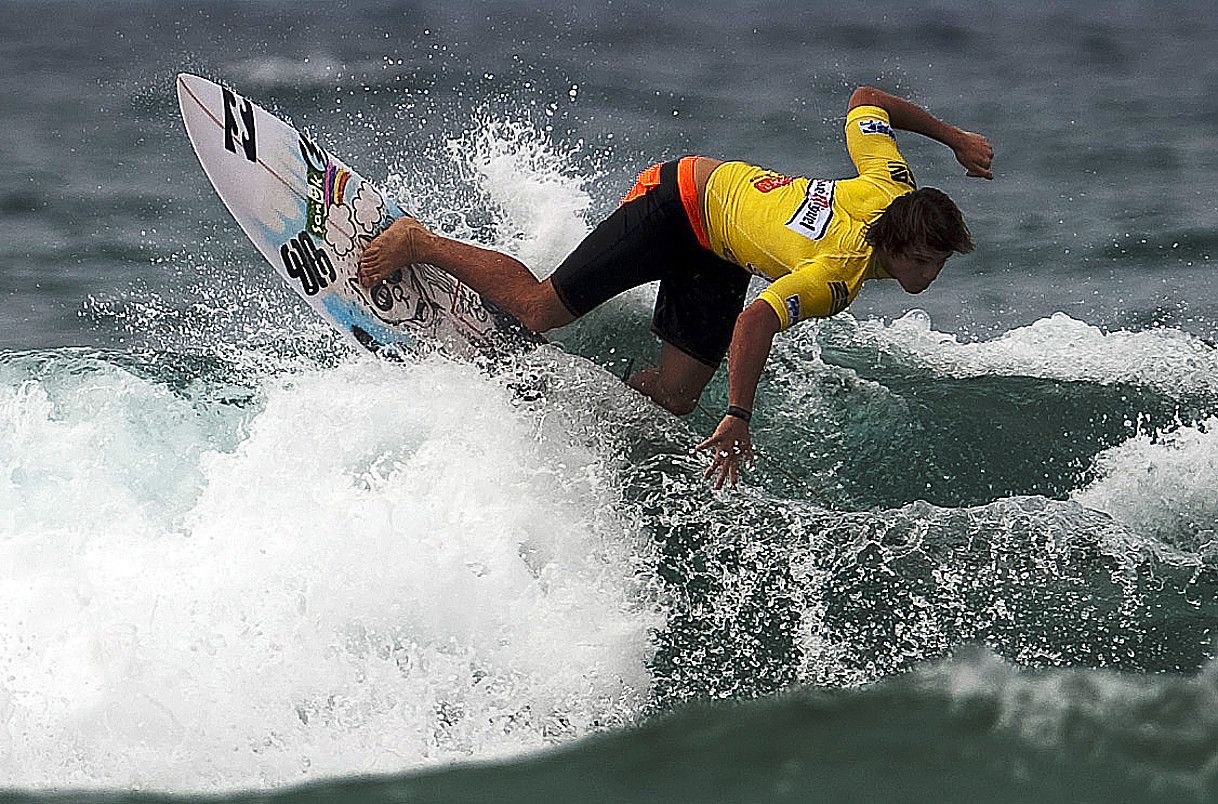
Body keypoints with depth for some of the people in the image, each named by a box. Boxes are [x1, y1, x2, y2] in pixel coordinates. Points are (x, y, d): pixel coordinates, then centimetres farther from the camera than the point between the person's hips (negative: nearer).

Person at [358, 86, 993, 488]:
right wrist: (737, 422, -48)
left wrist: (953, 137, 10)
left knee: (671, 399, 1)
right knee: (537, 309, -3)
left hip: (716, 255, 8)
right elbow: (758, 320, -49)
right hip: (680, 201, -8)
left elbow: (865, 100, -1)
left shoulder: (892, 187, -16)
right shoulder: (839, 275, -38)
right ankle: (419, 243, 16)